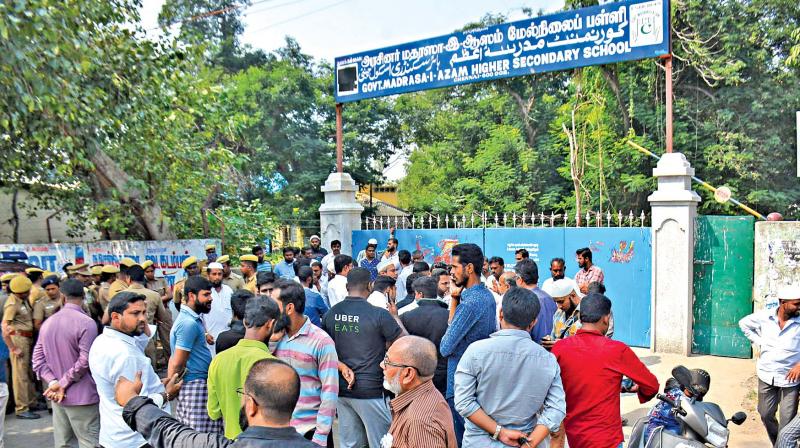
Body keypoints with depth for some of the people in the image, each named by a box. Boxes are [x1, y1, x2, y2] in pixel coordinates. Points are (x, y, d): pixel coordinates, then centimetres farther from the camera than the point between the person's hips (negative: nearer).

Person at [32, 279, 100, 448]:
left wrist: (52, 382, -3)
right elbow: (85, 362, -18)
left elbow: (38, 359, 6)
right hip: (82, 396, -7)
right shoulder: (86, 322, -14)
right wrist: (63, 384, -8)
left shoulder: (47, 323, 8)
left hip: (57, 396, 7)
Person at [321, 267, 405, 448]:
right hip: (369, 391, -5)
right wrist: (394, 317, 9)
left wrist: (342, 367, -1)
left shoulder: (331, 313, -1)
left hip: (341, 388, 5)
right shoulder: (379, 314, -15)